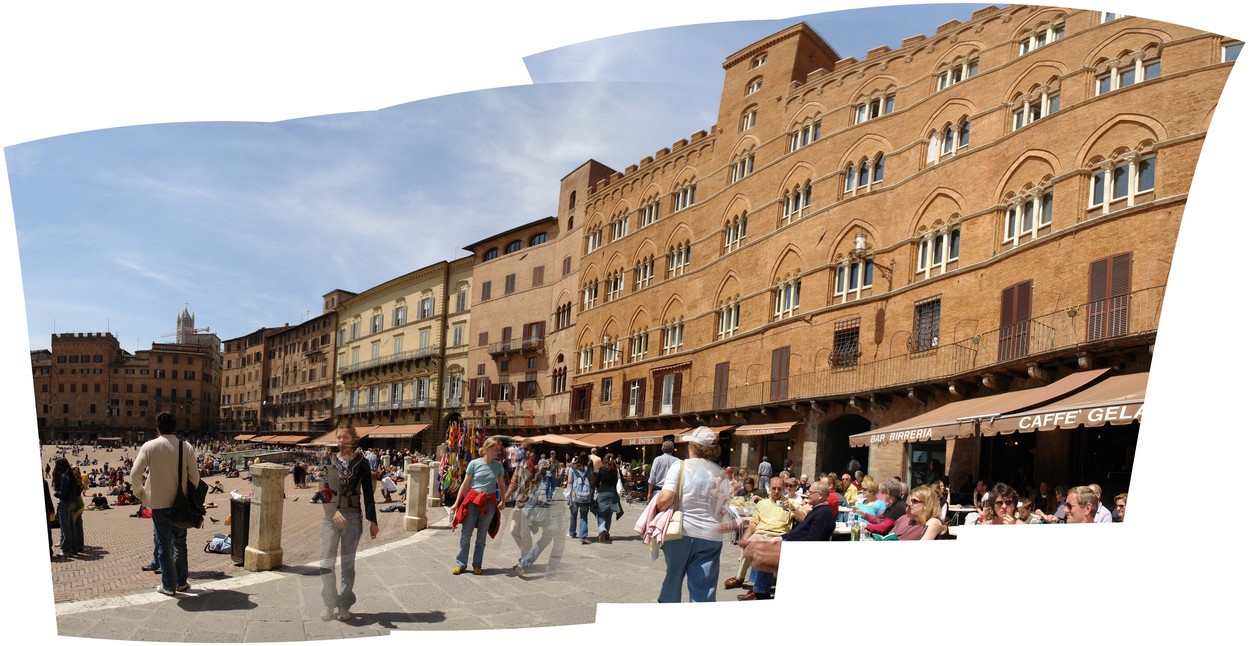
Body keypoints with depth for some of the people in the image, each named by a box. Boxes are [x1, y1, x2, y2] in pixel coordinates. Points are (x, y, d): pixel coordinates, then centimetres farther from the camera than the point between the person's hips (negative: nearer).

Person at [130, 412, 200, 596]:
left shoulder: (149, 446, -9)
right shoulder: (186, 447, -5)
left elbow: (135, 474, -12)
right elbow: (194, 476, -3)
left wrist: (139, 492, 6)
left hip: (158, 502, -2)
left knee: (164, 544, 8)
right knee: (180, 542, 17)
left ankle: (169, 585, 14)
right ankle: (181, 582, 24)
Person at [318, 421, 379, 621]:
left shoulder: (361, 462, -1)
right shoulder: (329, 461, 3)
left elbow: (368, 493, 2)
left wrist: (372, 521, 0)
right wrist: (334, 511, -21)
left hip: (352, 517, -1)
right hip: (329, 516, 2)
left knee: (347, 563, 5)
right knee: (327, 561, -1)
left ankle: (345, 606, 17)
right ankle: (329, 604, 12)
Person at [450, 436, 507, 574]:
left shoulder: (498, 466, 2)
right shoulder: (474, 463, -5)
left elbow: (502, 485, 14)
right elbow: (465, 484, 0)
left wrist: (503, 501, 5)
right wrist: (457, 503, 1)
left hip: (489, 503, 2)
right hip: (472, 500, -2)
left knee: (482, 536, 7)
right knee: (466, 534, 1)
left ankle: (477, 565, 17)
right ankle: (461, 563, 11)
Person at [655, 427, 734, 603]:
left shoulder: (680, 466, -7)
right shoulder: (720, 474, 5)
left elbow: (666, 498, -17)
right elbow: (723, 508, 7)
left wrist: (656, 510, 1)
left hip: (681, 532, -2)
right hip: (710, 537, 2)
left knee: (672, 578, 17)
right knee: (704, 588, 5)